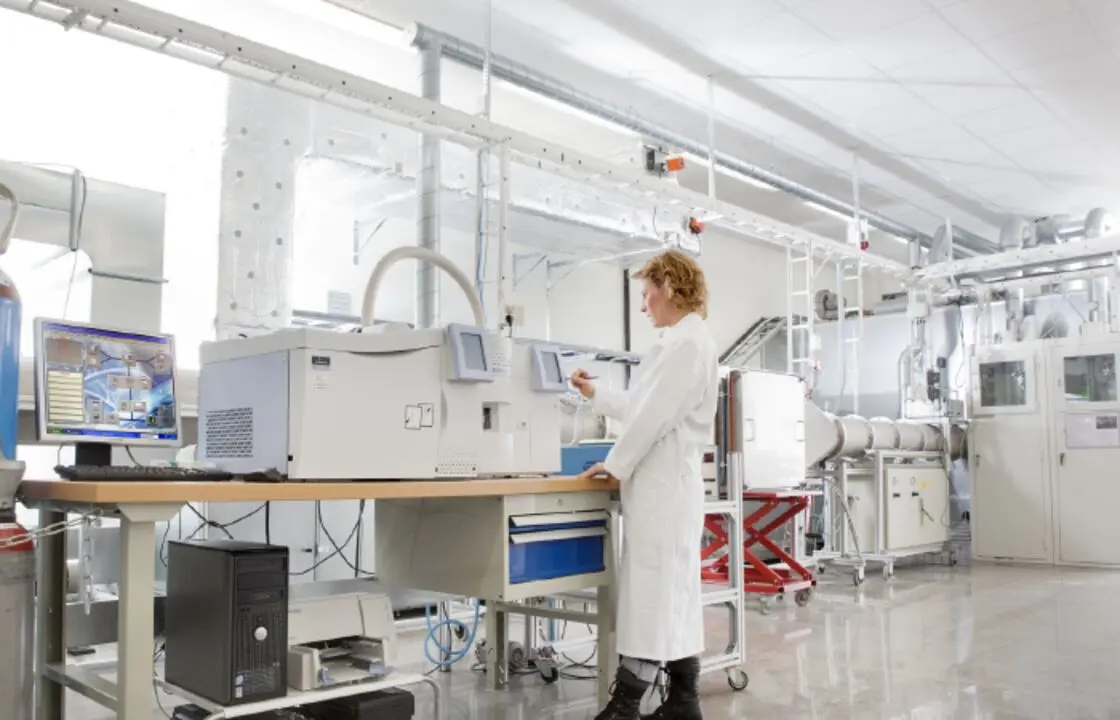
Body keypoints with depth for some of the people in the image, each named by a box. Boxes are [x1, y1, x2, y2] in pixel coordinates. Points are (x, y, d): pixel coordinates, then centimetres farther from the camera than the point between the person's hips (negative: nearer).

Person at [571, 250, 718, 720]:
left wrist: (615, 466, -8)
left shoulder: (686, 343, -15)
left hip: (662, 485, -10)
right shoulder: (682, 342, 16)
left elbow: (654, 416, -18)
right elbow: (643, 406, 23)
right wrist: (595, 395, 30)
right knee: (673, 591, 12)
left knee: (651, 590, -6)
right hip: (665, 484, 10)